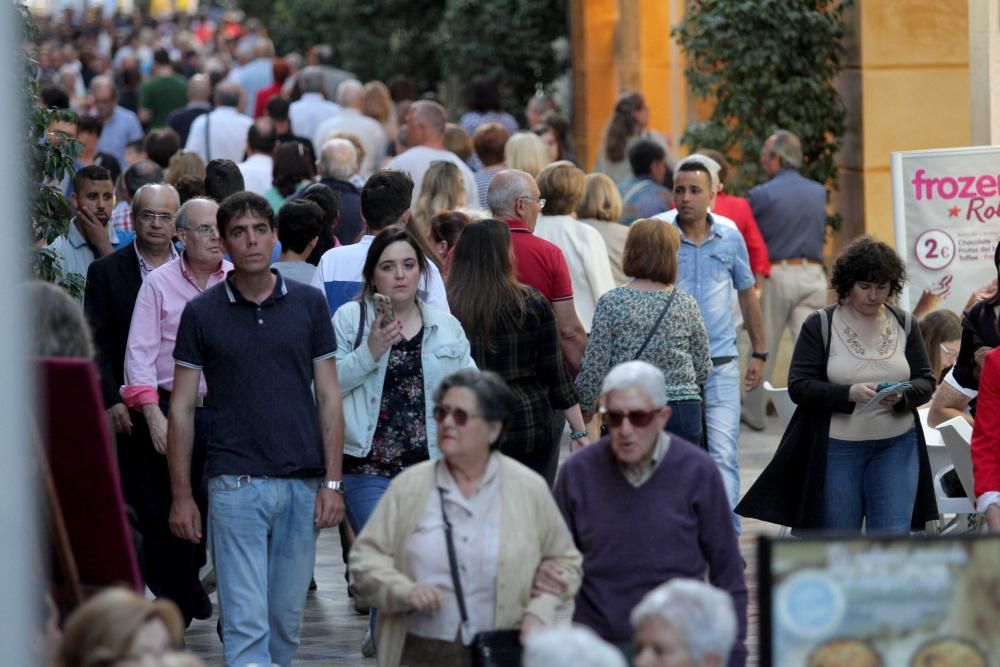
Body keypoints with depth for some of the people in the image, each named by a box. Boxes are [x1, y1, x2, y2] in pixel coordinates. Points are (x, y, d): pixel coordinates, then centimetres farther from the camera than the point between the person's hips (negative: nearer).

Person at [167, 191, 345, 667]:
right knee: (245, 624, -9)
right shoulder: (201, 314, 1)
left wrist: (333, 482, 0)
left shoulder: (308, 305, 6)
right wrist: (181, 495, -1)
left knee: (286, 622, 10)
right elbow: (182, 407, 4)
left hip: (302, 484, 2)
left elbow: (328, 397, 7)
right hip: (235, 481, -2)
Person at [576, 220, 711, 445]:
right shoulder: (686, 304, 1)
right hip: (682, 410, 2)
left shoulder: (611, 303, -5)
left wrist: (585, 407, 10)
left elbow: (594, 368, -5)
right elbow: (703, 369, 10)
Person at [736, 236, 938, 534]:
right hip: (836, 448, -2)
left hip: (896, 445, 2)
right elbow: (799, 386, -8)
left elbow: (926, 382, 7)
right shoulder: (819, 325, -2)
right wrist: (850, 393, -23)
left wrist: (902, 396, -16)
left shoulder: (905, 325, 7)